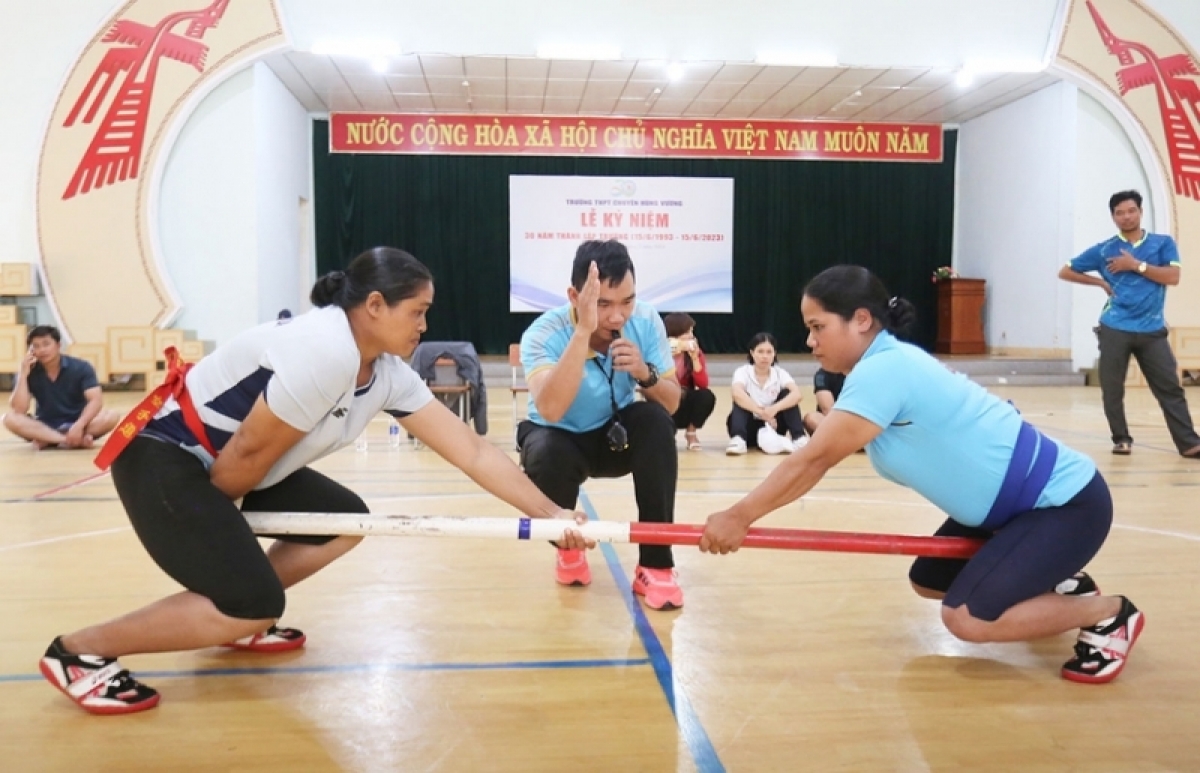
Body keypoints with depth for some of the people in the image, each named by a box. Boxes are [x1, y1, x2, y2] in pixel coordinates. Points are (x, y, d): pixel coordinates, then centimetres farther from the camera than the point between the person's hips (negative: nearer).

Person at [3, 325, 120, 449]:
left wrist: (79, 426, -34)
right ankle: (78, 440, -35)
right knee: (10, 419, -27)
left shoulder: (81, 368, -7)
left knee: (112, 416, -29)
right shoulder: (30, 373, -4)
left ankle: (48, 440, -32)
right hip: (45, 426, 1)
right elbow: (19, 410, -14)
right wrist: (23, 374, -19)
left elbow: (96, 400, -18)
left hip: (77, 423, -1)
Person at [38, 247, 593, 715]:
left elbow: (472, 450, -4)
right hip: (162, 458, -9)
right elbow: (250, 452, -22)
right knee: (254, 602, -16)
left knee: (344, 521, 8)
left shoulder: (389, 375, -2)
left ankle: (234, 621, 20)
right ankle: (79, 651, 0)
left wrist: (549, 515, -8)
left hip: (223, 464, 9)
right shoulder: (324, 352, -29)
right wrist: (214, 520, -5)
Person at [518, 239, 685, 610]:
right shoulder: (544, 334, -27)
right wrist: (583, 331, -47)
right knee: (544, 454, -35)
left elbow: (671, 404, -10)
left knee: (656, 422, -28)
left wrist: (645, 374, -32)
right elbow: (550, 411, -45)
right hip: (561, 439, -2)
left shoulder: (646, 321, -16)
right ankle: (568, 546, -1)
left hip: (617, 437, 3)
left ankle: (655, 564, -17)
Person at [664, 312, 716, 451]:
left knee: (707, 395, -26)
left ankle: (691, 433, -4)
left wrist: (694, 358, -23)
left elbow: (703, 384, -13)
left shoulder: (696, 352, -3)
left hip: (684, 406, 3)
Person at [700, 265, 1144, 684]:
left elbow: (813, 462, -28)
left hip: (1066, 502, -10)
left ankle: (1109, 613, 2)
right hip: (1014, 504, 10)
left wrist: (739, 517, -22)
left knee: (967, 618, -18)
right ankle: (1057, 583, 27)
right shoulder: (887, 366, 4)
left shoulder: (883, 370, -27)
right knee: (928, 581, 15)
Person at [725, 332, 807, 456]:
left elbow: (797, 394, -26)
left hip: (772, 425, 2)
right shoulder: (743, 372, -13)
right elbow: (736, 393, -36)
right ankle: (738, 439, -43)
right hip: (748, 428, -2)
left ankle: (799, 438, -27)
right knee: (741, 400, -28)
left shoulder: (780, 373, -6)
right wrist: (762, 413, -42)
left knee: (786, 394, -18)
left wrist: (775, 408, -43)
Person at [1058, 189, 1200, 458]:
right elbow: (1065, 272, 10)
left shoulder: (1163, 243, 6)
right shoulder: (1103, 250, 5)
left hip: (1152, 330, 0)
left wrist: (1136, 265, -11)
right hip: (1115, 330, 0)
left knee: (1170, 388, 1)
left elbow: (1173, 277, -7)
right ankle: (1122, 439, 17)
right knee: (1112, 390, 3)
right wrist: (1100, 282, 2)